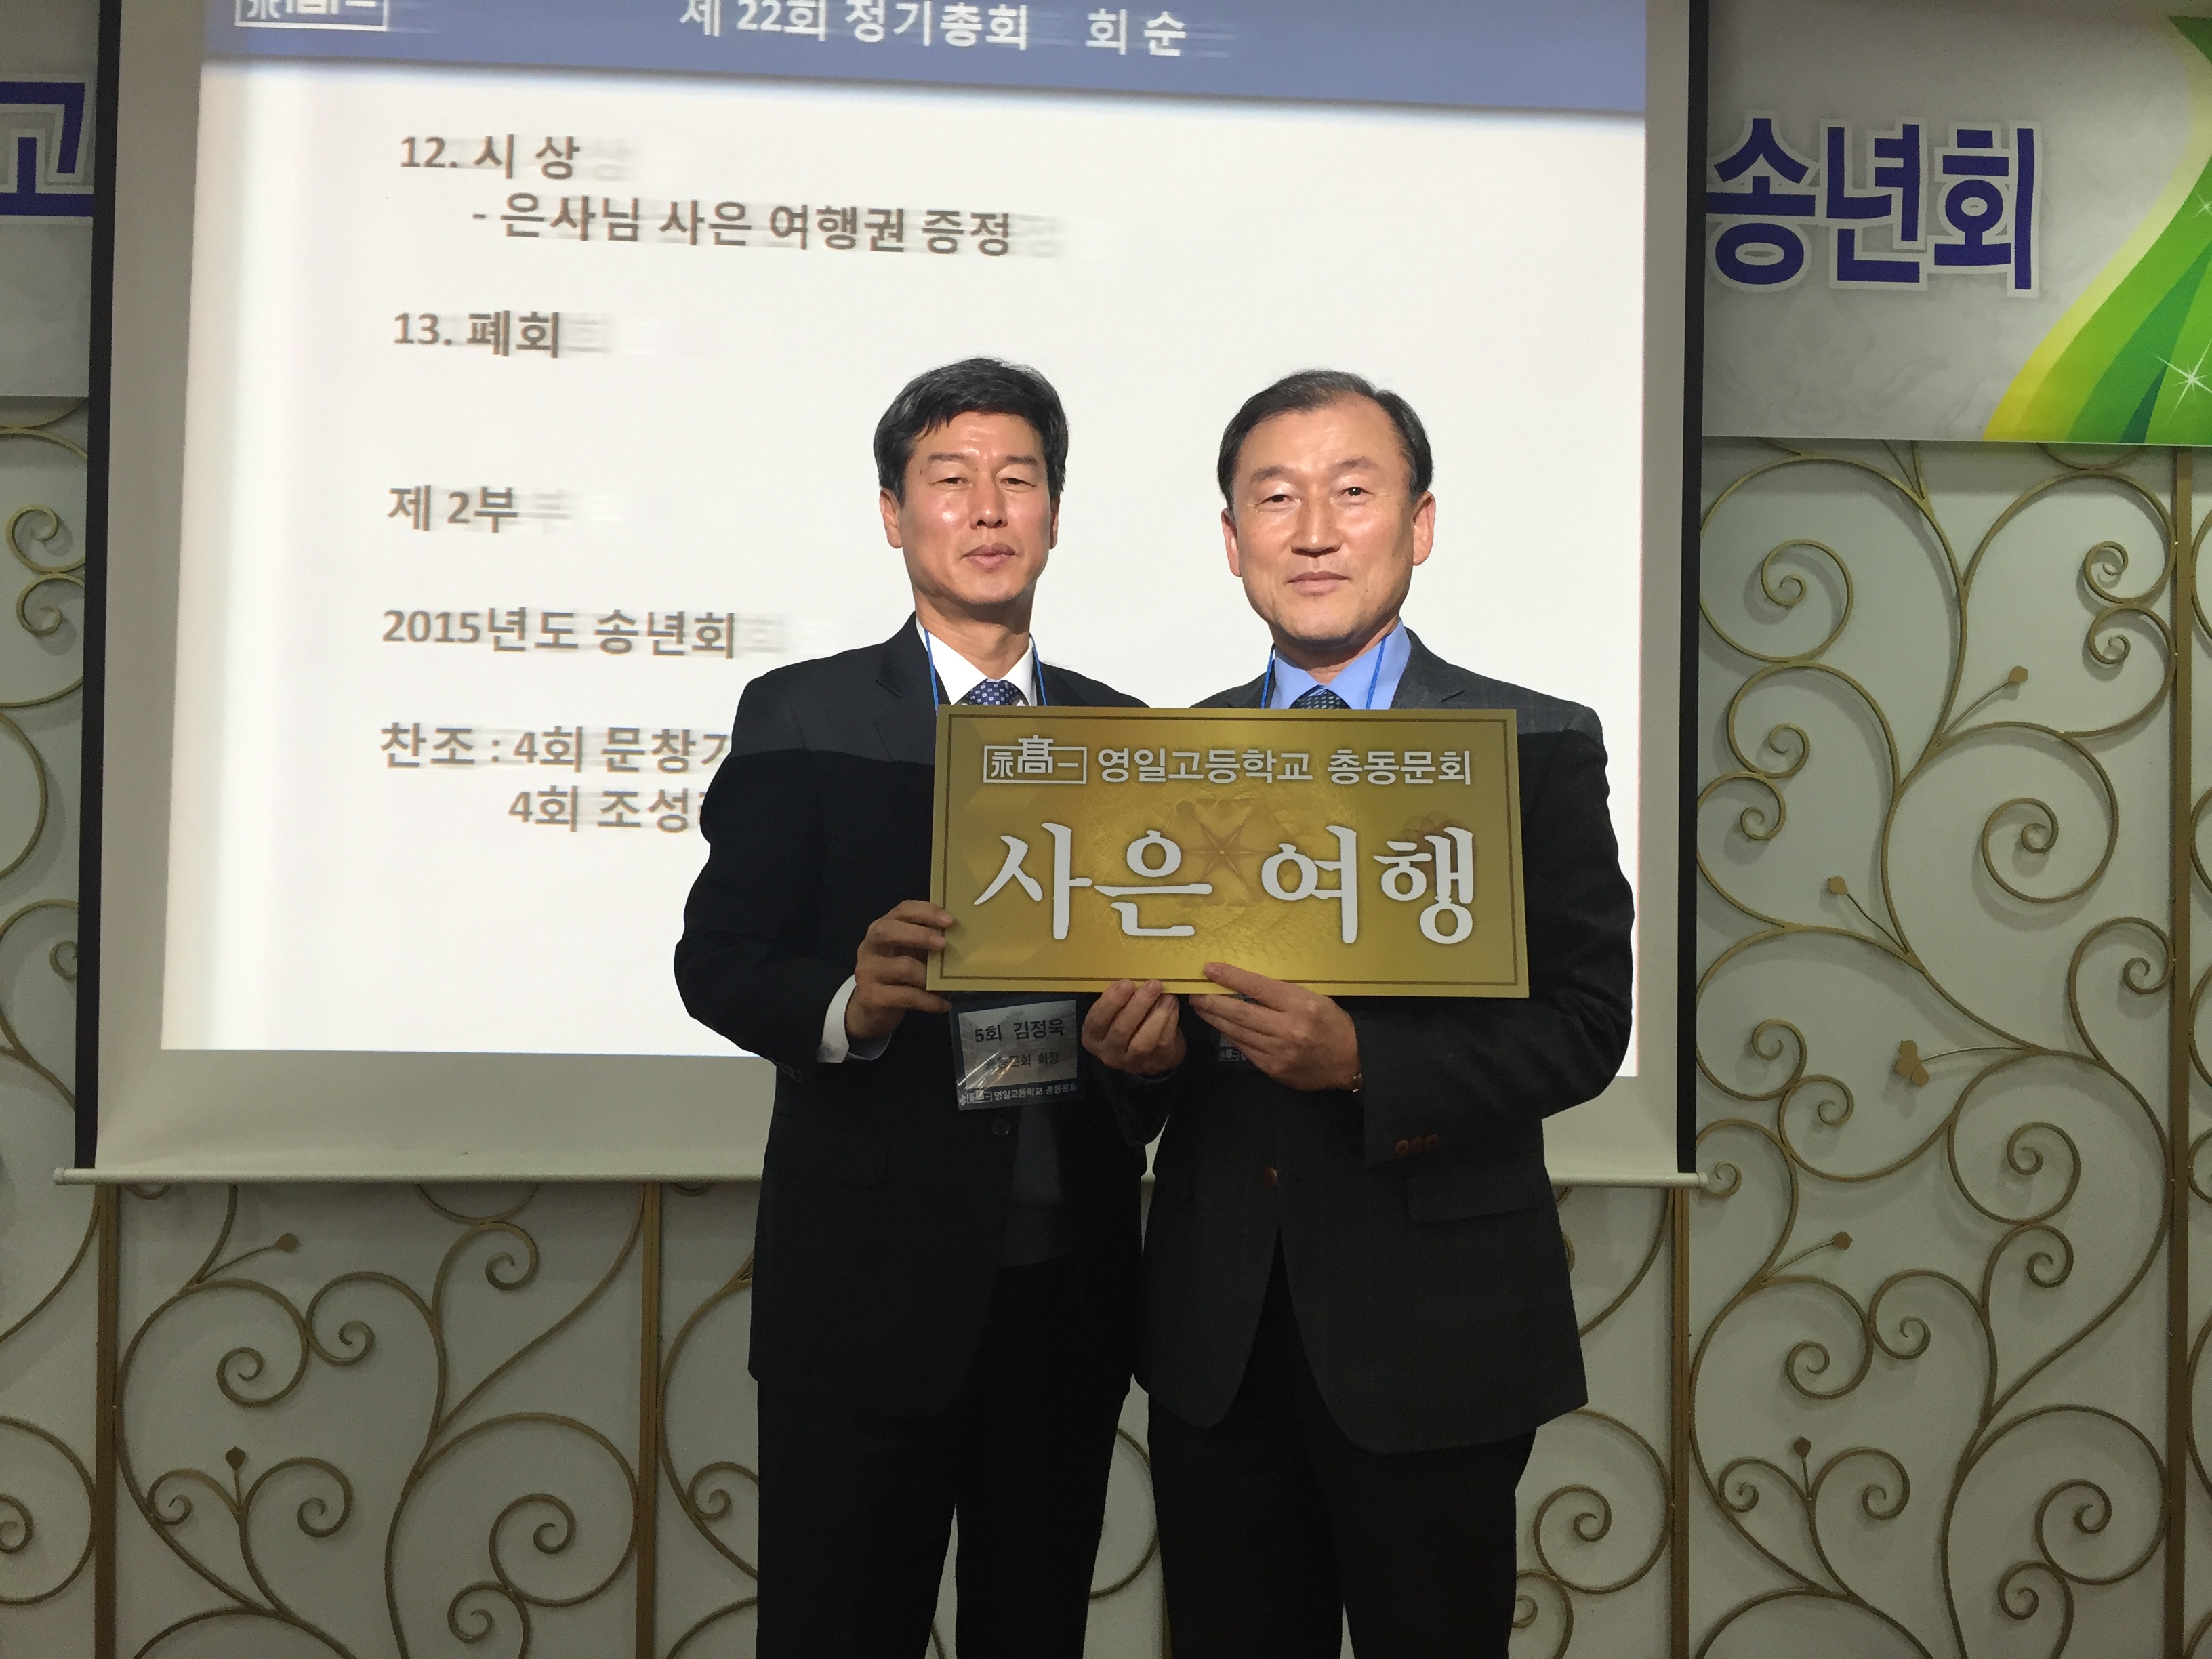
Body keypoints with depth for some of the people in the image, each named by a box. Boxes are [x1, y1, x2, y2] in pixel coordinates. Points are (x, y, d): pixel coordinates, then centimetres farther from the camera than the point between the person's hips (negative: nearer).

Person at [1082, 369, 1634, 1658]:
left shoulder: (1537, 747, -4)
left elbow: (1584, 1026, -10)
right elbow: (1141, 996, 10)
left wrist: (1361, 1056, -24)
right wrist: (1136, 1049, -14)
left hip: (1433, 1324, -3)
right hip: (1217, 1327, 3)